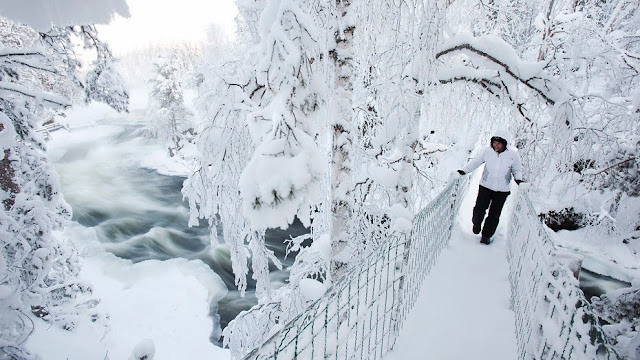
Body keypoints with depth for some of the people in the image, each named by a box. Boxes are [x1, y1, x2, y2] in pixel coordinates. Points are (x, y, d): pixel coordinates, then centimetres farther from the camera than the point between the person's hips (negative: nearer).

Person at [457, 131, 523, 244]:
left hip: (502, 190, 0)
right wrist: (464, 171, -2)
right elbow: (475, 162, 6)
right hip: (486, 186, 0)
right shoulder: (487, 152, -5)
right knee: (479, 209, -2)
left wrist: (518, 179, -10)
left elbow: (517, 170, 8)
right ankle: (476, 223, 33)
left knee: (494, 214, 6)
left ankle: (486, 235, 23)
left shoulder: (513, 155, -5)